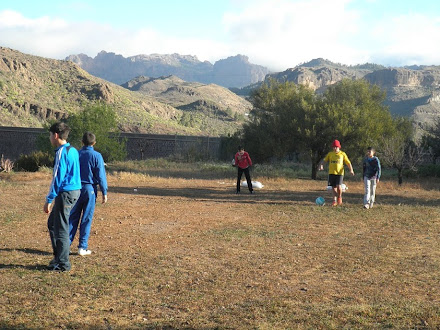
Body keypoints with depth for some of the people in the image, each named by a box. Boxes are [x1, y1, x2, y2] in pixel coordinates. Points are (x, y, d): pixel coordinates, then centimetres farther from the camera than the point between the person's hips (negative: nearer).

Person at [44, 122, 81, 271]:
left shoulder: (62, 152, -15)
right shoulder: (73, 151, 13)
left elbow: (57, 177, -18)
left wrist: (49, 200, -15)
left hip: (65, 192, -9)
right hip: (75, 191, 9)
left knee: (60, 227, -1)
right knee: (52, 223, 19)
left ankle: (63, 263, 6)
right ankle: (59, 255, 25)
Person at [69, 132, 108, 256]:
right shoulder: (96, 156, -8)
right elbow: (101, 176, -8)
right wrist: (104, 192, -2)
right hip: (90, 189, -3)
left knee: (73, 217, 9)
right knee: (86, 219, 3)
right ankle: (82, 247, 5)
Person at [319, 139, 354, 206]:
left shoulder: (342, 154, 3)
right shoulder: (330, 154, 8)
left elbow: (348, 163, 3)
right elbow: (324, 160, 4)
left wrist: (351, 170, -11)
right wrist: (321, 165, -16)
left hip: (339, 173, -2)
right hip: (331, 173, 2)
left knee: (339, 186, -14)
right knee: (333, 187, 4)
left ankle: (339, 197, 13)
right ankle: (334, 201, 15)